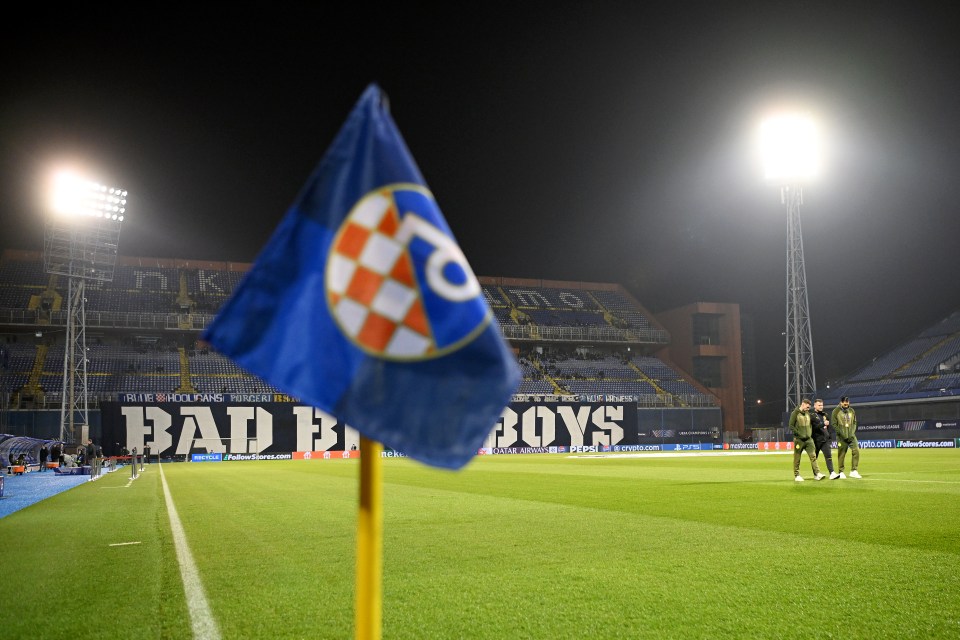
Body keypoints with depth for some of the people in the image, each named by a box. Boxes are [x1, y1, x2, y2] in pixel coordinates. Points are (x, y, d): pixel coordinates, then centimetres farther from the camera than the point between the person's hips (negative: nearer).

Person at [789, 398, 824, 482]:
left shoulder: (808, 413, 12)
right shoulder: (795, 413, -6)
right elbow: (791, 426, -10)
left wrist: (810, 433, 9)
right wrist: (799, 434, -14)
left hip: (809, 439, 5)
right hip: (799, 439, -5)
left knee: (813, 456, -4)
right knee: (797, 459, 3)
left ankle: (817, 473, -6)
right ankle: (797, 475, 11)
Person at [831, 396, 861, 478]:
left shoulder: (852, 411, 9)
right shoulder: (836, 411, -4)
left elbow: (854, 423, 12)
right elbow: (834, 425, -6)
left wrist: (852, 434, -2)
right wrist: (843, 435, -12)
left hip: (851, 436, 4)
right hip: (841, 437, -3)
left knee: (856, 451, -8)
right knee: (841, 454, 0)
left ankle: (853, 471, 0)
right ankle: (841, 472, 9)